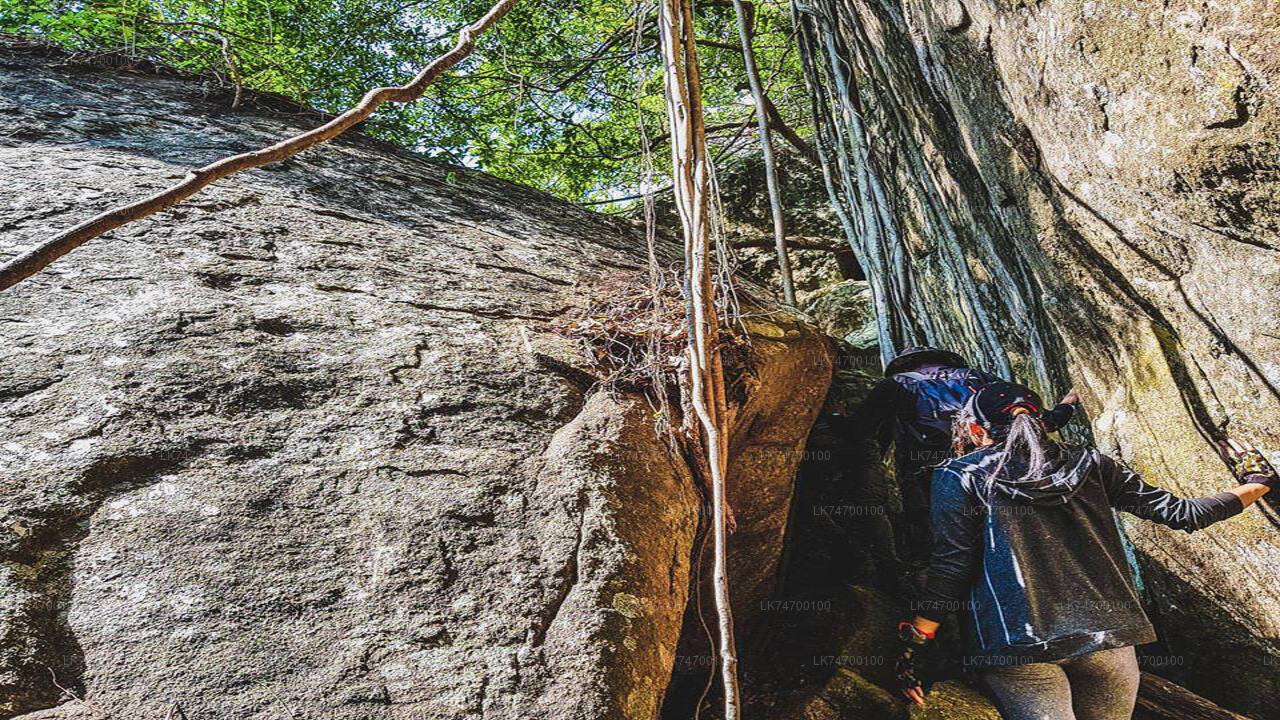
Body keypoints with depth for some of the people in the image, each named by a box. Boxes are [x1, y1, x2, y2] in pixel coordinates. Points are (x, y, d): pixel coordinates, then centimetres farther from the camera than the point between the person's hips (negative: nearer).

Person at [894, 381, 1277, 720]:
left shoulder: (959, 476, 1)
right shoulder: (1087, 463, 10)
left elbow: (950, 566, -6)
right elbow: (1182, 514, 12)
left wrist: (913, 644, -3)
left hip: (1016, 644, -4)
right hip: (1109, 636, 4)